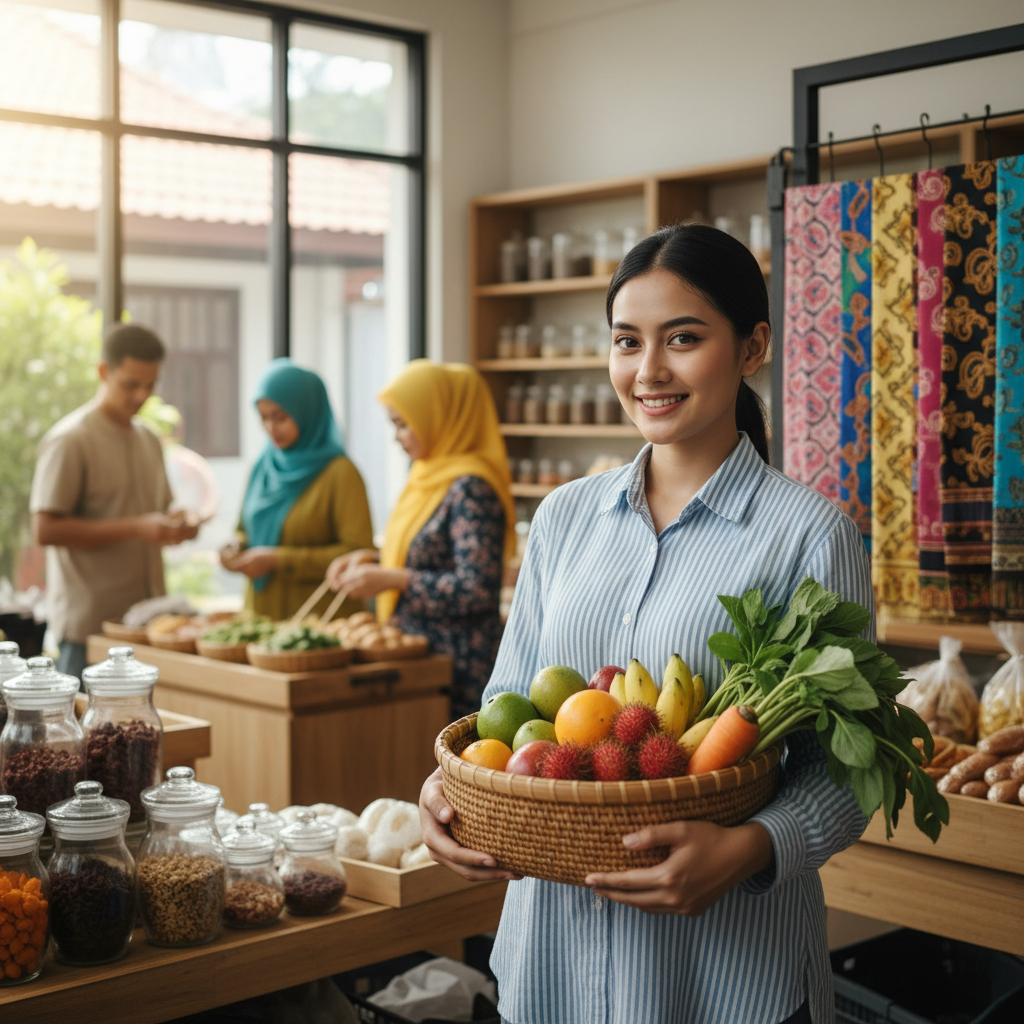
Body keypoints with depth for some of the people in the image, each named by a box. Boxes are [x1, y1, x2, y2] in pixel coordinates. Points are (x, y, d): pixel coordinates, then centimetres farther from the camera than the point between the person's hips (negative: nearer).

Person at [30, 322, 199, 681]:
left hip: (148, 620, 7)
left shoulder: (148, 439, 16)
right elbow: (45, 529, -15)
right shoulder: (69, 440, -8)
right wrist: (135, 528, -20)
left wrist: (176, 527, 2)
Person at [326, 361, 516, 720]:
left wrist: (392, 580, -19)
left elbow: (477, 589, -21)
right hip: (417, 653, 9)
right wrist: (374, 560, 7)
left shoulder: (470, 488, -16)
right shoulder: (430, 478, 12)